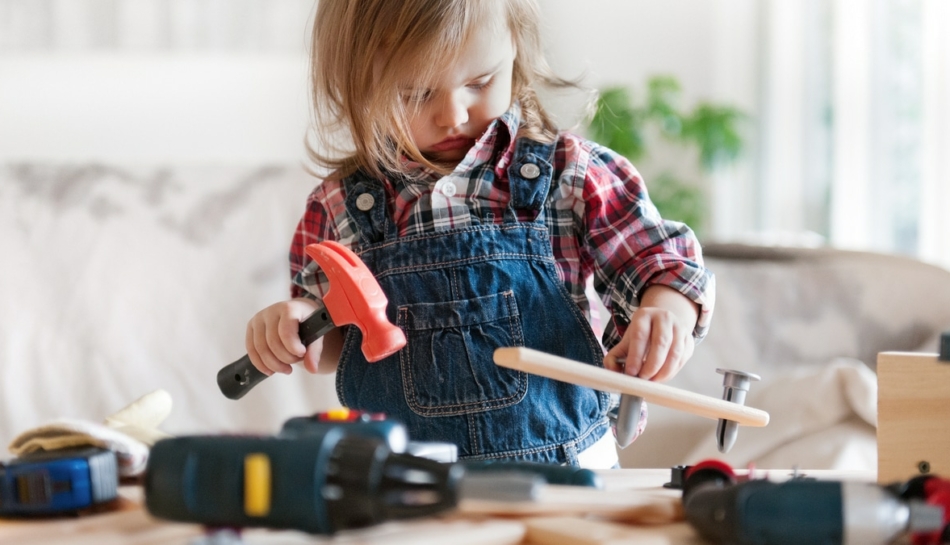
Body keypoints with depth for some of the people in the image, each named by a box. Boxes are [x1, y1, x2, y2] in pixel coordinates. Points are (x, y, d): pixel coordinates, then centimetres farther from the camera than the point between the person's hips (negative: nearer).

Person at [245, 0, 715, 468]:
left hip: (560, 465, -3)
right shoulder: (340, 205, 6)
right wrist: (301, 321, -3)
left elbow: (663, 262, 5)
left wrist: (666, 309, -16)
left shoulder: (569, 175, 1)